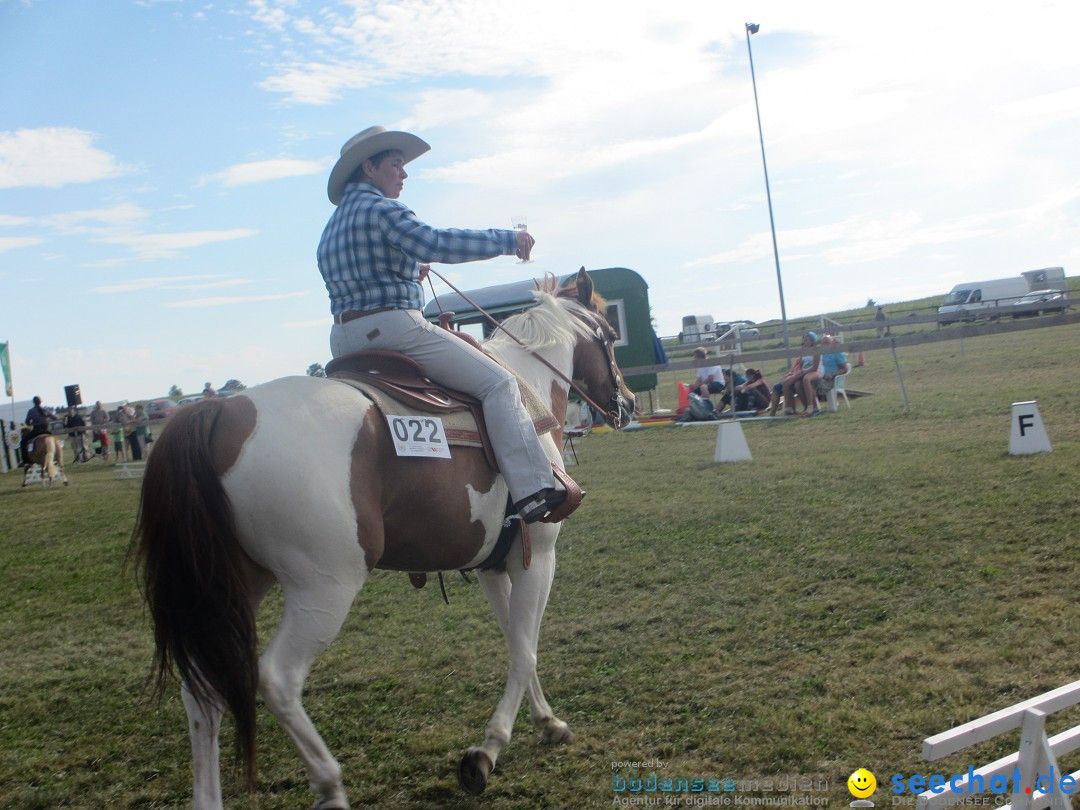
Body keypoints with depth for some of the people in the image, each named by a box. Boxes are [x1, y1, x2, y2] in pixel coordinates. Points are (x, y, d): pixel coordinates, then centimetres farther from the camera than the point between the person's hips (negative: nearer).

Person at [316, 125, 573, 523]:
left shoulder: (333, 226, 21)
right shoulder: (381, 209, -9)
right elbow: (436, 243, -21)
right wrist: (506, 240, -14)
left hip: (343, 340, 10)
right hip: (392, 326, -10)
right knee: (497, 383, -9)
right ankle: (533, 490, -17)